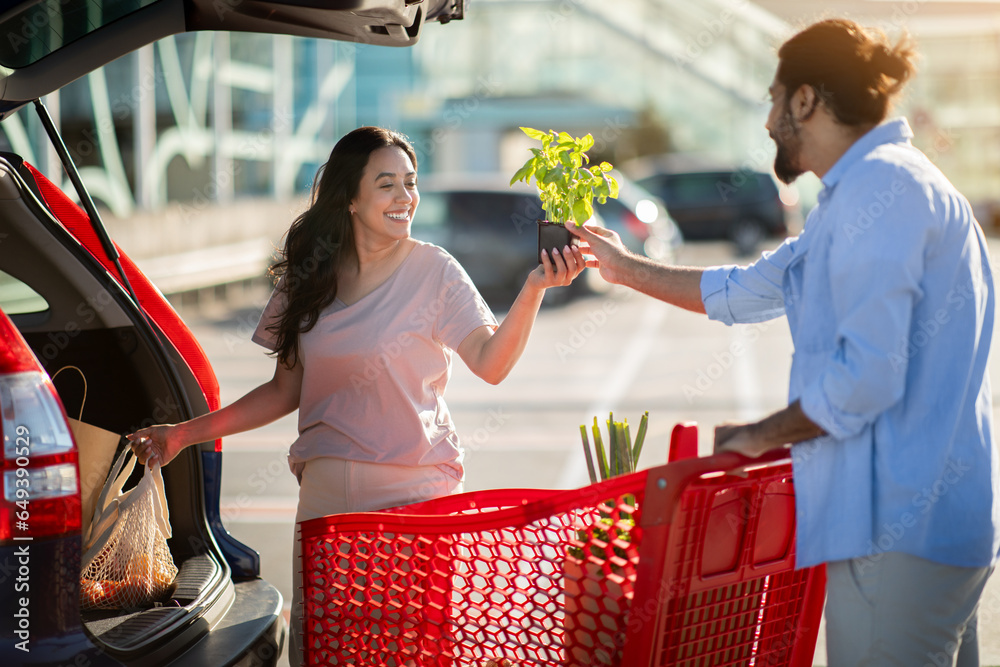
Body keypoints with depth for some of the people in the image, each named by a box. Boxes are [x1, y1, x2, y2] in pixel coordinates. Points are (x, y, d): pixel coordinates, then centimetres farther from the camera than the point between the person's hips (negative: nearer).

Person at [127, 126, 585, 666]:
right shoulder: (307, 277, 7)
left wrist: (532, 291, -28)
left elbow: (491, 363, -15)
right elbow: (285, 392, 12)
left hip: (415, 491, -3)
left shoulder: (432, 270, -4)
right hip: (328, 494, 3)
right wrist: (185, 434, 9)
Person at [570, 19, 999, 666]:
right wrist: (629, 268, 40)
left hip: (902, 523, -11)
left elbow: (866, 374, -21)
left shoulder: (882, 185, -14)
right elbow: (743, 291, 32)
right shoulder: (865, 191, 20)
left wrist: (761, 435, -7)